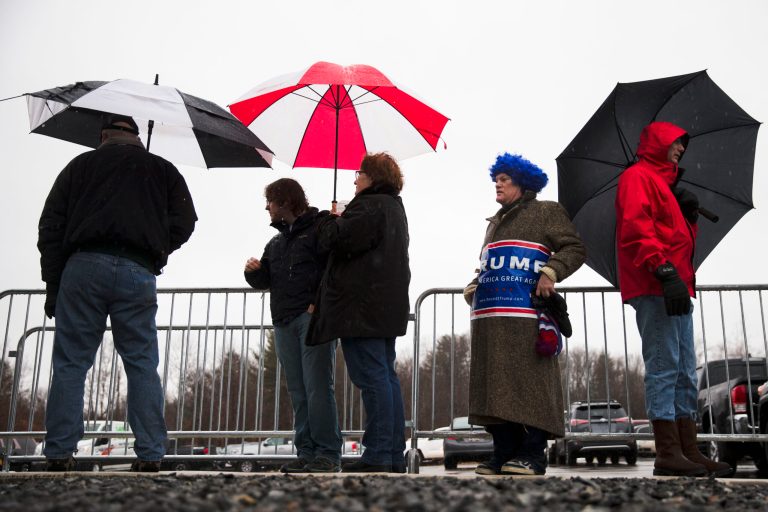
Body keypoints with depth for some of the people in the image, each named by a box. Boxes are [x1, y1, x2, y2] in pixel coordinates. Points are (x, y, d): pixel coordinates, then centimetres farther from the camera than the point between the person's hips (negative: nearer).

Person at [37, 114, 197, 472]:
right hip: (138, 273, 0)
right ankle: (150, 455, 3)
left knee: (70, 364, 5)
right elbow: (184, 221, 8)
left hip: (84, 268, 0)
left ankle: (58, 455, 4)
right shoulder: (163, 170, 19)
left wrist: (52, 286, 10)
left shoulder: (80, 164, 18)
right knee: (142, 366, 4)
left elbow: (50, 227, 11)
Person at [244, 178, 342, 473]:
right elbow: (264, 281, 24)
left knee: (317, 387, -10)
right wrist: (254, 271, 3)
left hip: (313, 317, -7)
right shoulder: (277, 241, 24)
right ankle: (307, 453, 10)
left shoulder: (319, 228, 1)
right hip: (284, 322, 7)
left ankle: (328, 454, -6)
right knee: (298, 391, 6)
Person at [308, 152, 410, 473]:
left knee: (372, 378, -9)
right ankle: (395, 456, 14)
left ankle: (378, 456, -8)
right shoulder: (394, 207, 22)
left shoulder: (369, 206, -10)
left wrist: (328, 222, 2)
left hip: (363, 307, -10)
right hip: (388, 308, 10)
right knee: (387, 377, 10)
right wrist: (336, 223, 19)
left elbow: (338, 239, -20)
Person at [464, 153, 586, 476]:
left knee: (529, 382, -9)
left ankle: (532, 455, -5)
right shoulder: (495, 222, 29)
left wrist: (550, 272, -14)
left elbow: (574, 248, 1)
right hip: (490, 315, 7)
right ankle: (504, 453, 7)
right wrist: (473, 286, 15)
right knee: (495, 384, 3)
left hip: (525, 316, -7)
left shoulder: (546, 212, 9)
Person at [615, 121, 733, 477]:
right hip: (654, 288, -10)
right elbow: (636, 227, -16)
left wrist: (688, 216, 8)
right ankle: (668, 454, -10)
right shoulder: (638, 176, 0)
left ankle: (689, 451, 10)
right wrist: (665, 271, -24)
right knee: (664, 367, -12)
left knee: (685, 373, 7)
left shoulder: (665, 184, 29)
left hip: (675, 290, 10)